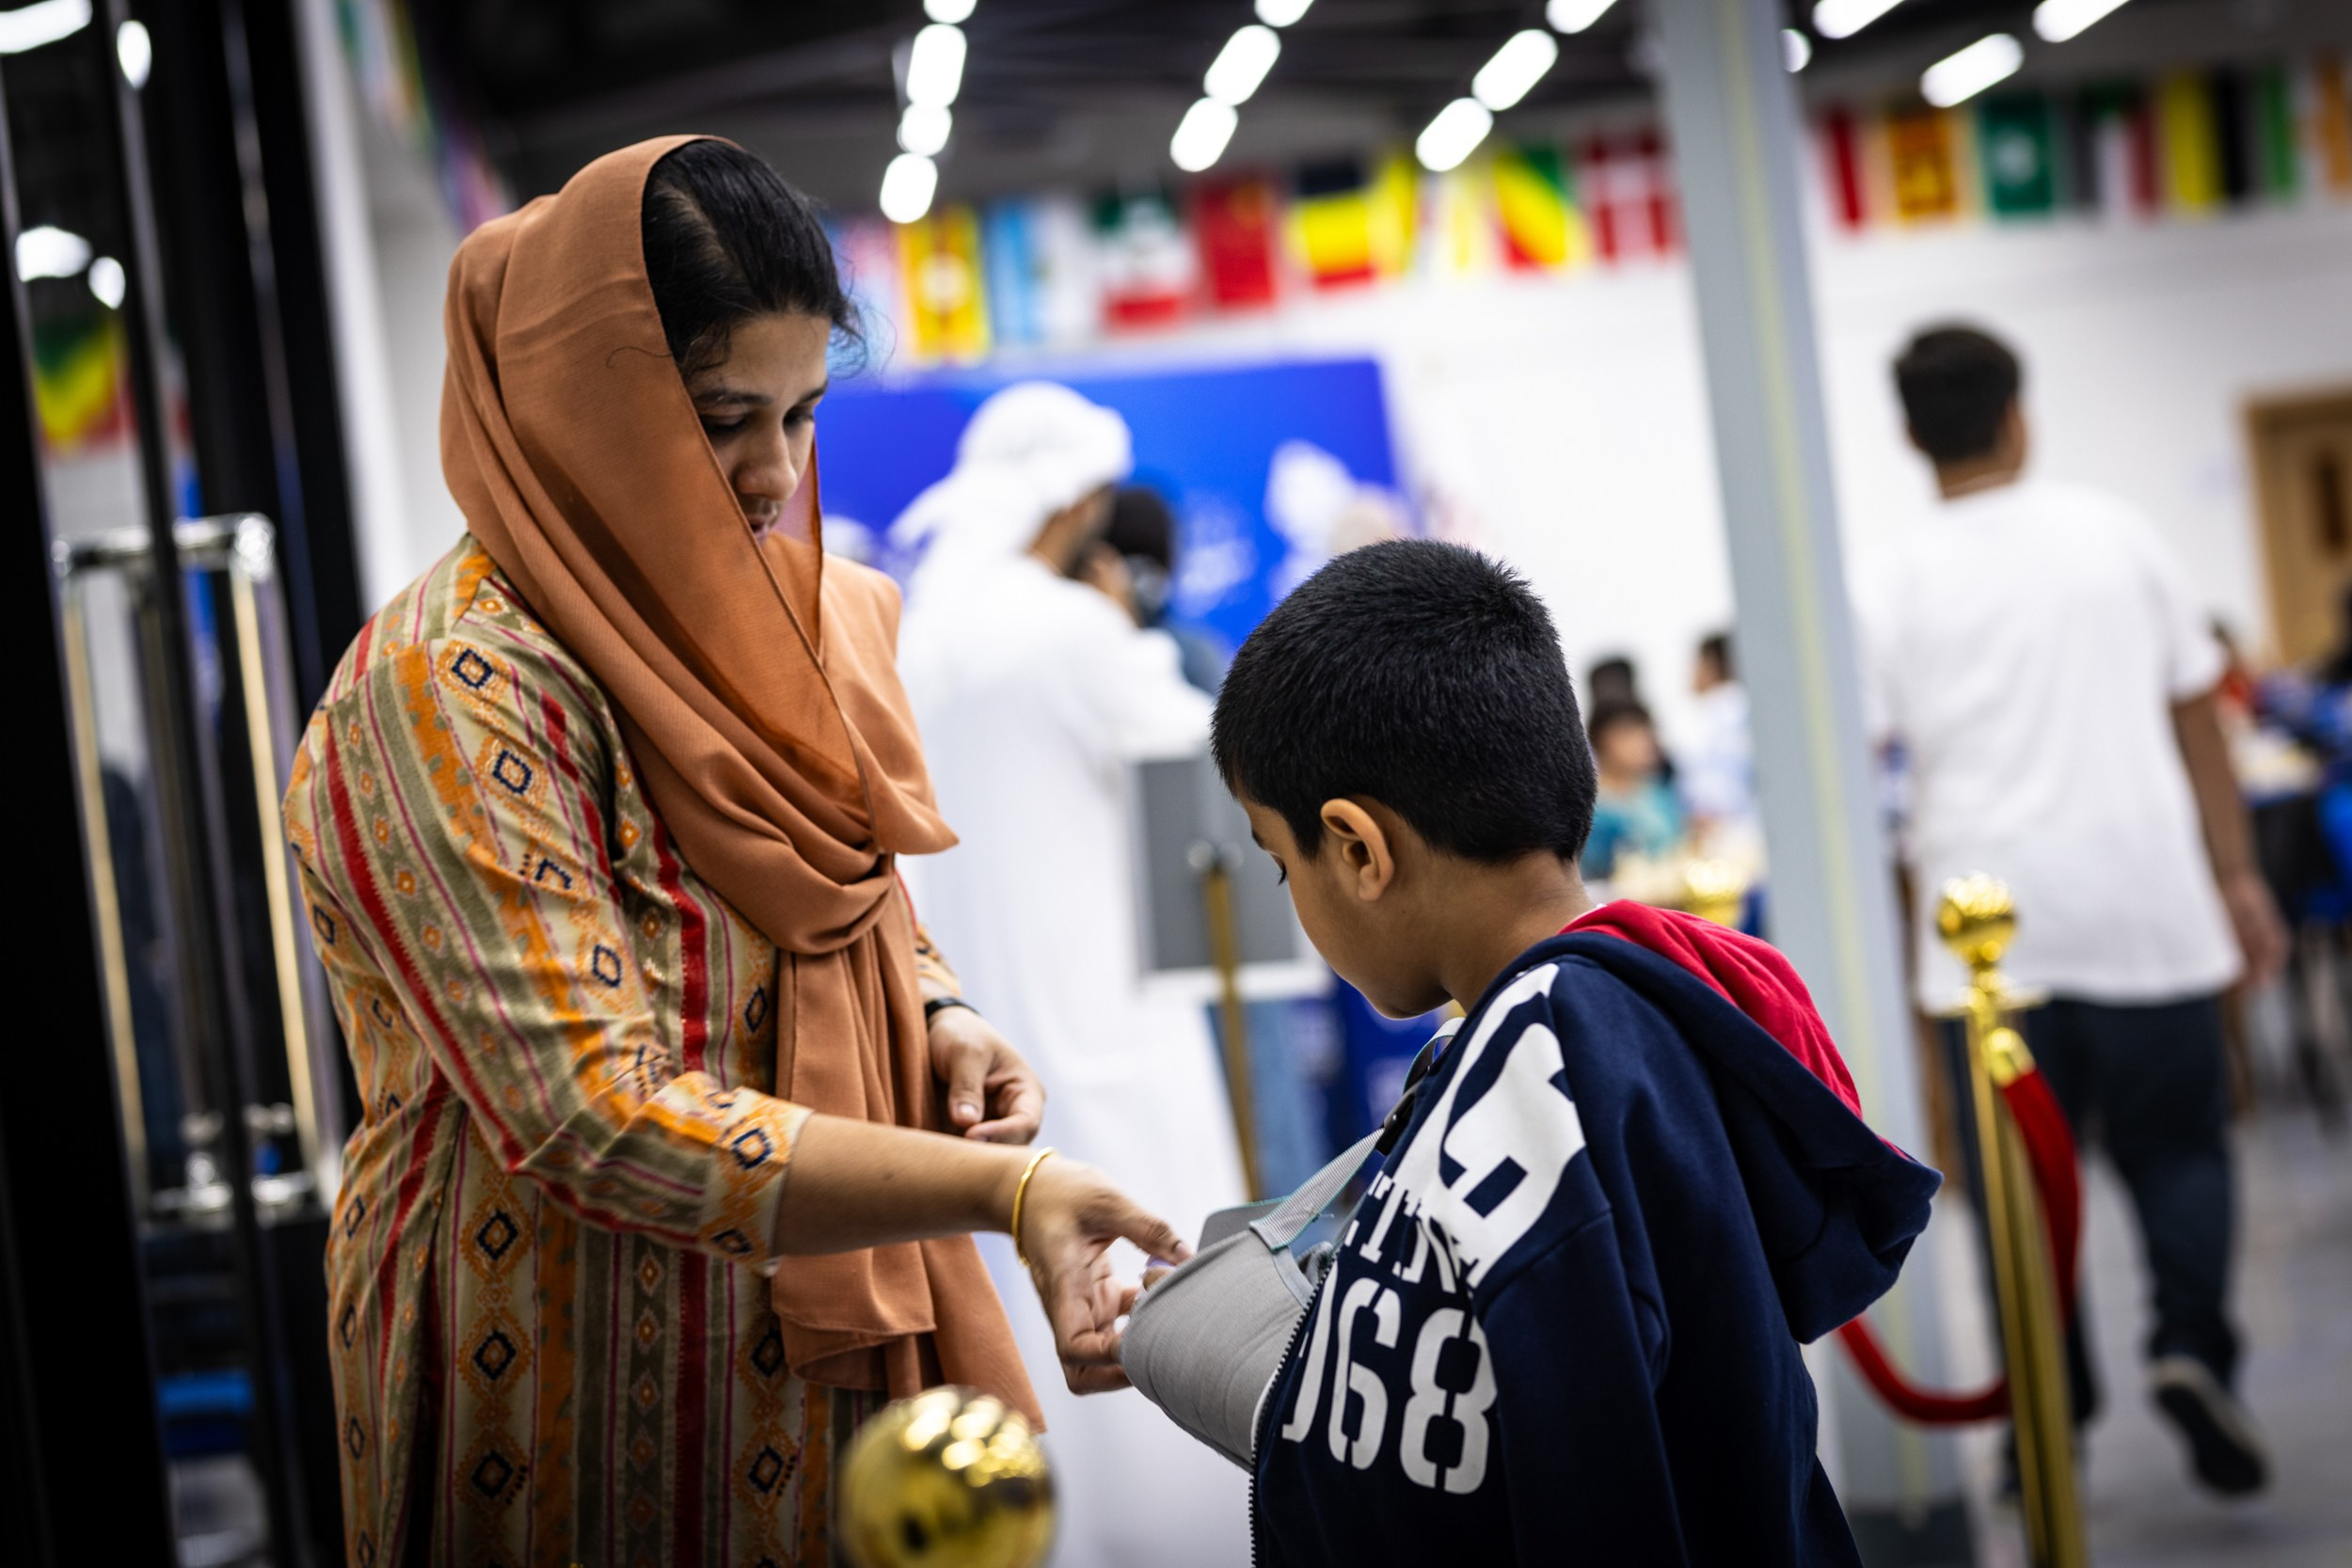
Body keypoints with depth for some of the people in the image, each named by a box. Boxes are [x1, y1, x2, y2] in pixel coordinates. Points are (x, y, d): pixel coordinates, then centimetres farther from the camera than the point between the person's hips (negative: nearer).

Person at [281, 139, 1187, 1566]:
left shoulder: (767, 620, 4)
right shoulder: (450, 696, -21)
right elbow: (597, 1120, -27)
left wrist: (938, 1016, -3)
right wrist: (996, 1189, -32)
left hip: (831, 1329, 7)